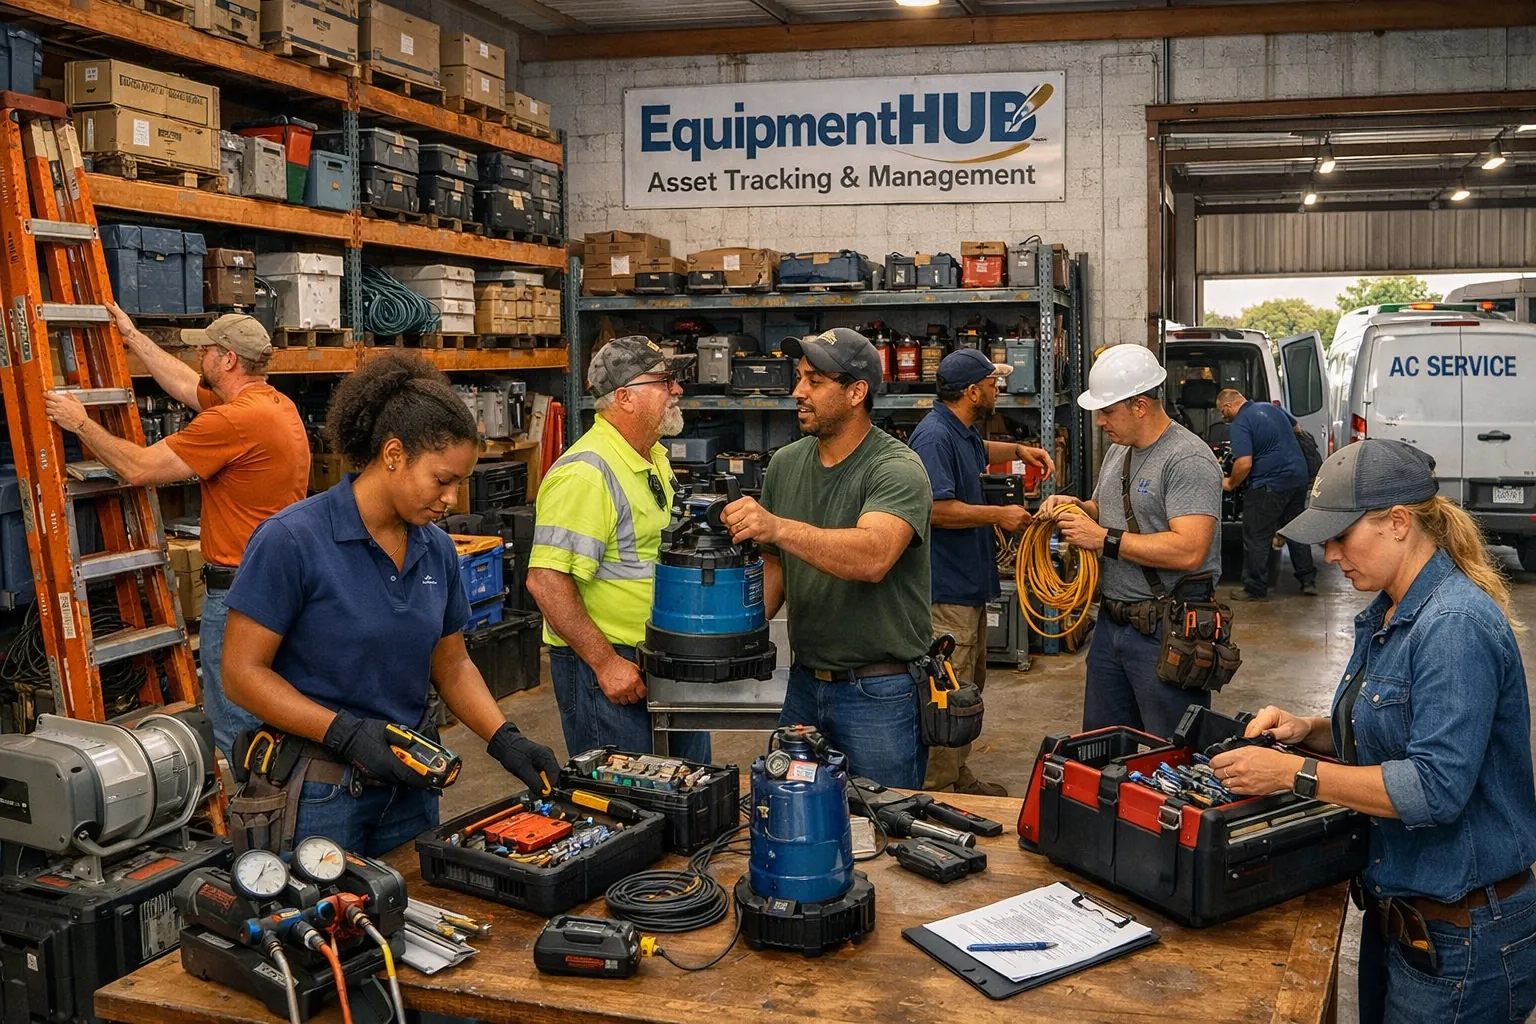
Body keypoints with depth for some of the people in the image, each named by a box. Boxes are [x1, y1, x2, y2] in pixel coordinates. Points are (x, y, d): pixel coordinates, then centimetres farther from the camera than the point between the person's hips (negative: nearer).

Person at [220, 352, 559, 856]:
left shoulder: (437, 549, 2)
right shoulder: (292, 540, -17)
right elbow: (242, 673, -15)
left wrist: (504, 739, -4)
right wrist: (346, 732, -24)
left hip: (408, 785, 6)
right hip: (317, 792, -6)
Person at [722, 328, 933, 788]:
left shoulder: (897, 468, -16)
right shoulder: (786, 463, 5)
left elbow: (873, 556, -34)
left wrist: (778, 528, -44)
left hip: (879, 695, -6)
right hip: (804, 683, 6)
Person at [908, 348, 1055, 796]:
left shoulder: (964, 432, 13)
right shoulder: (934, 436, -20)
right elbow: (936, 508, -28)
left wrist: (1019, 450, 23)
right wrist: (999, 515, -19)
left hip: (969, 584, 11)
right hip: (946, 588, -11)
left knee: (970, 688, 19)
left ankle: (958, 778, 30)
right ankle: (937, 793, 1)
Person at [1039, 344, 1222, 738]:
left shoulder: (1188, 459, -17)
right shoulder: (1118, 451, 13)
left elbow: (1188, 551, -27)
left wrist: (1104, 538, -21)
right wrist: (1076, 506, 5)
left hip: (1165, 631, -9)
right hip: (1111, 623, 9)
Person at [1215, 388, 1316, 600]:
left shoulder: (1241, 423, -13)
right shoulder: (1272, 408, 13)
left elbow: (1244, 464, -22)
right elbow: (1295, 427, 32)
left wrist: (1230, 483, -5)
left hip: (1270, 485, -8)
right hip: (1299, 478, 8)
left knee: (1256, 538, 3)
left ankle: (1255, 589, 7)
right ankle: (1308, 581, 25)